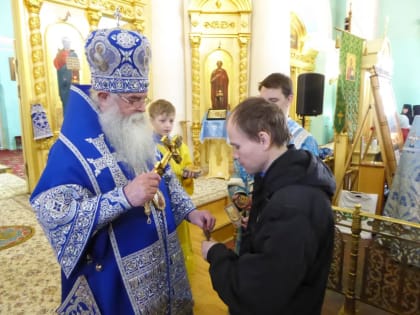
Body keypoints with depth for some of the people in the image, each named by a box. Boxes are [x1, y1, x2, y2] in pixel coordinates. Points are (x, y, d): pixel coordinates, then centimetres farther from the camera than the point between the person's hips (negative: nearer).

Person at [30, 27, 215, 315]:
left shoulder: (141, 136, 2)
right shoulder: (72, 150, -21)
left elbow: (166, 179, 9)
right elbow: (54, 217, -27)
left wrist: (189, 211, -3)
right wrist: (123, 197, -38)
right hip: (115, 275, -6)